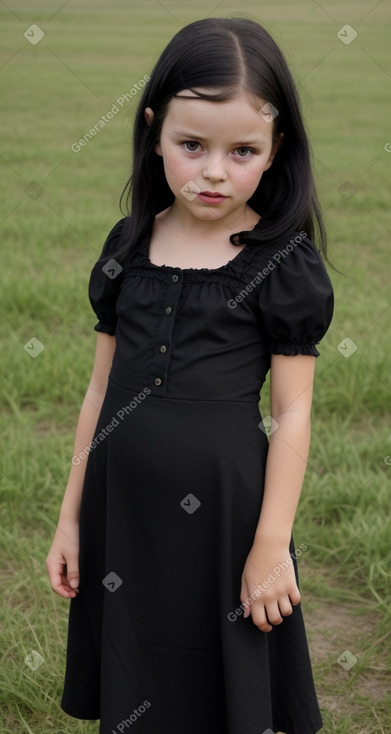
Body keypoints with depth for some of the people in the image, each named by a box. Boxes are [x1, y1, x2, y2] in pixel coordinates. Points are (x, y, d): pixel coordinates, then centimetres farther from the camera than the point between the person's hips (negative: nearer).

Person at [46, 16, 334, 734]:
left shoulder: (283, 265, -10)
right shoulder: (128, 245, 2)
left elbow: (291, 414, -8)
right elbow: (103, 389, 7)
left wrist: (272, 546, -10)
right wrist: (72, 516, 10)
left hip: (222, 506, -4)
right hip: (122, 503, 4)